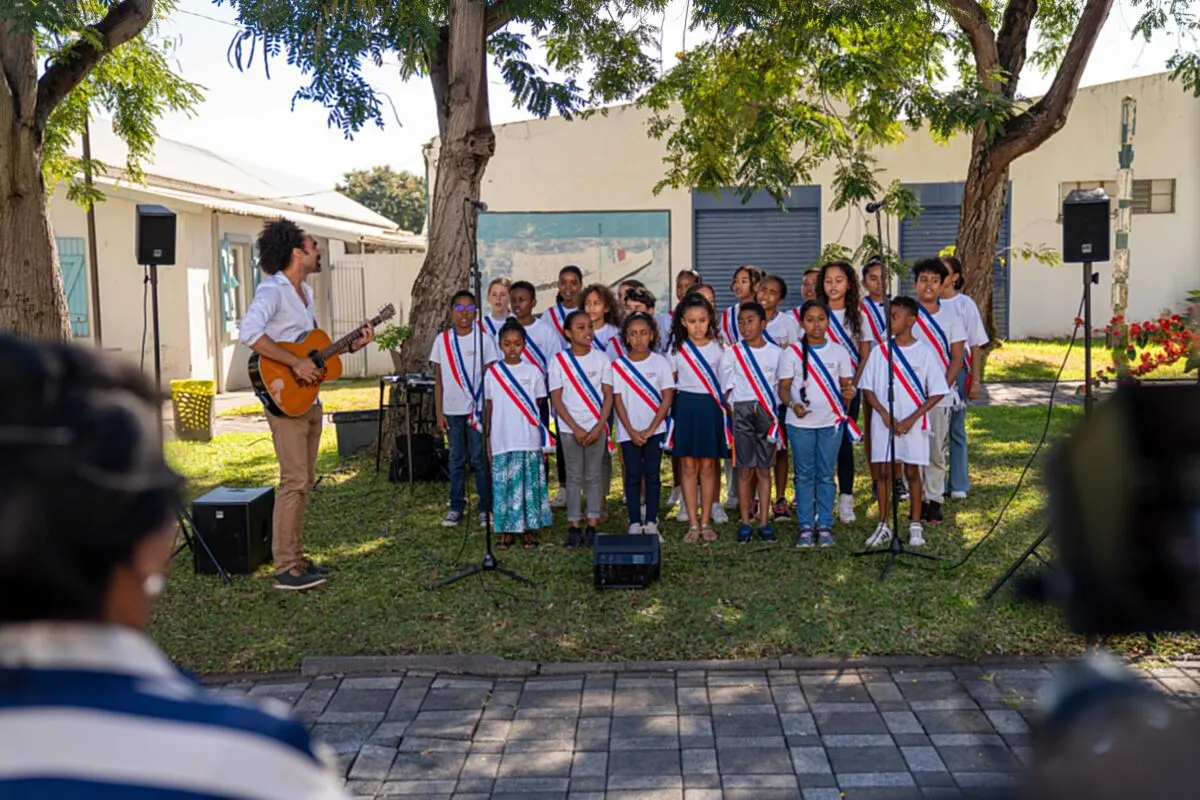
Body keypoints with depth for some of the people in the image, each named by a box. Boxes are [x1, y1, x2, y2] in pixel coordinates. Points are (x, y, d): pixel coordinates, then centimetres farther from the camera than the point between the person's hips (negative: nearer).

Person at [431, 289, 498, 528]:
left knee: (479, 459, 0)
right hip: (452, 409, 2)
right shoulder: (442, 339, 2)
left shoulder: (483, 339, -3)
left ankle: (486, 508, 9)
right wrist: (439, 412, 2)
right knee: (456, 459, 10)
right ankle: (456, 507, 18)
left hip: (477, 408, -2)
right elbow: (438, 379, 5)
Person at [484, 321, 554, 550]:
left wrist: (543, 436, -1)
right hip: (502, 441, 1)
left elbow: (539, 405, 5)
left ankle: (529, 529, 13)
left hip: (529, 440, -1)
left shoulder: (533, 371, 2)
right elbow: (490, 408, 8)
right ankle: (507, 530, 14)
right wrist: (488, 439, 5)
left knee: (529, 483, 3)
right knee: (504, 485, 4)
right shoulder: (493, 372, 4)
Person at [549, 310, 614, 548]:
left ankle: (592, 527, 11)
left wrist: (599, 427, -10)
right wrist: (575, 428, -10)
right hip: (570, 428, -1)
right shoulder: (559, 361, -2)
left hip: (596, 427, 1)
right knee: (574, 477, 3)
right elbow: (556, 399, -3)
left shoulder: (601, 359, 2)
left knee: (594, 476, 5)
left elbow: (608, 396, 0)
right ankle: (574, 527, 8)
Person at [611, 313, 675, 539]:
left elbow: (667, 398, -3)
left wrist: (650, 429, -9)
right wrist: (631, 431, -9)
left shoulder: (660, 362, -2)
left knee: (652, 475, 3)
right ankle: (634, 524, 8)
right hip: (629, 431, 0)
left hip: (655, 429, 0)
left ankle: (651, 523, 10)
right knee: (633, 476, 2)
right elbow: (618, 400, -2)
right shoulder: (618, 365, -1)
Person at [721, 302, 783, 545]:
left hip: (767, 413, 1)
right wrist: (734, 413, -3)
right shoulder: (732, 354, 2)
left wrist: (775, 416, 3)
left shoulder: (775, 353, 5)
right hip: (742, 413, -1)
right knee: (745, 470, 1)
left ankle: (764, 522, 10)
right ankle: (745, 523, 7)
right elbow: (727, 388, 6)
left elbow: (781, 385, 9)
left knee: (764, 469, 4)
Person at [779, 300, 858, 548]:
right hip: (800, 423, -1)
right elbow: (784, 387, 0)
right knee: (804, 475, 6)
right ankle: (805, 527, 14)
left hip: (831, 421, 1)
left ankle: (825, 526, 15)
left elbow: (846, 384, 6)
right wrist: (793, 404, -19)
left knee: (826, 475, 7)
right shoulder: (792, 353, 0)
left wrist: (850, 392, -18)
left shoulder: (839, 352, 5)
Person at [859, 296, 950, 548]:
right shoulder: (880, 351, 3)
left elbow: (938, 392, -3)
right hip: (883, 423, 2)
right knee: (883, 472, 5)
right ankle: (883, 526, 14)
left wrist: (911, 419, -12)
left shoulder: (924, 352, -4)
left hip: (913, 425, -2)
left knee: (912, 471, 6)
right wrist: (884, 413, -10)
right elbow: (867, 387, 5)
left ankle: (915, 525, 18)